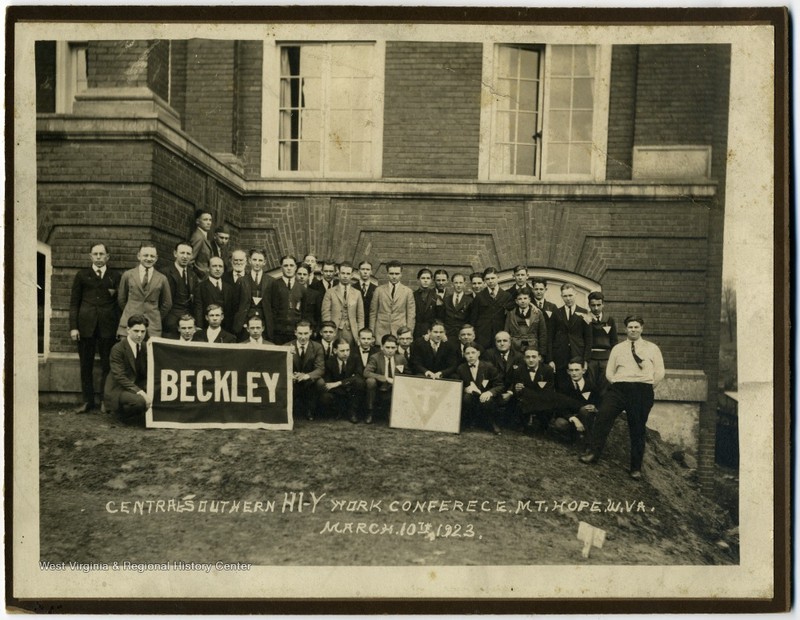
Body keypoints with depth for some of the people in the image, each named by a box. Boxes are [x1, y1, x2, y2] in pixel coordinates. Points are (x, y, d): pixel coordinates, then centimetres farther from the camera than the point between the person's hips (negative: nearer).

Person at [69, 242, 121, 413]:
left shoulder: (115, 276, 11)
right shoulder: (82, 275, 11)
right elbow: (74, 302, 7)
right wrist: (73, 327, 0)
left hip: (108, 326, 0)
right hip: (86, 325, 1)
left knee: (107, 365, 1)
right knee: (86, 365, 4)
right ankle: (88, 401, 13)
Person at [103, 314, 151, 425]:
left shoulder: (145, 347, 5)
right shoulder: (117, 349, -13)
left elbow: (148, 374, 5)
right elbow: (120, 377, -20)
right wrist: (141, 393, -31)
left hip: (137, 386, 6)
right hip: (117, 390, -6)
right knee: (139, 401, -34)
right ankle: (125, 415, -2)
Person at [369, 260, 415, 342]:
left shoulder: (407, 291, 6)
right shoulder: (379, 290, 8)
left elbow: (411, 315, 6)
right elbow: (373, 313, 9)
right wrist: (371, 333, 4)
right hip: (381, 333, 1)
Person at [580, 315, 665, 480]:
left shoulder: (652, 348, 13)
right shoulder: (618, 348, 18)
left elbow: (659, 373, 6)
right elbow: (609, 372, 14)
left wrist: (647, 390, 1)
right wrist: (618, 386, 1)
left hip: (642, 390, -1)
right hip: (618, 388, 1)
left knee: (638, 429, 3)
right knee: (603, 415, -19)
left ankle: (636, 468, 14)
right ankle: (593, 452, -13)